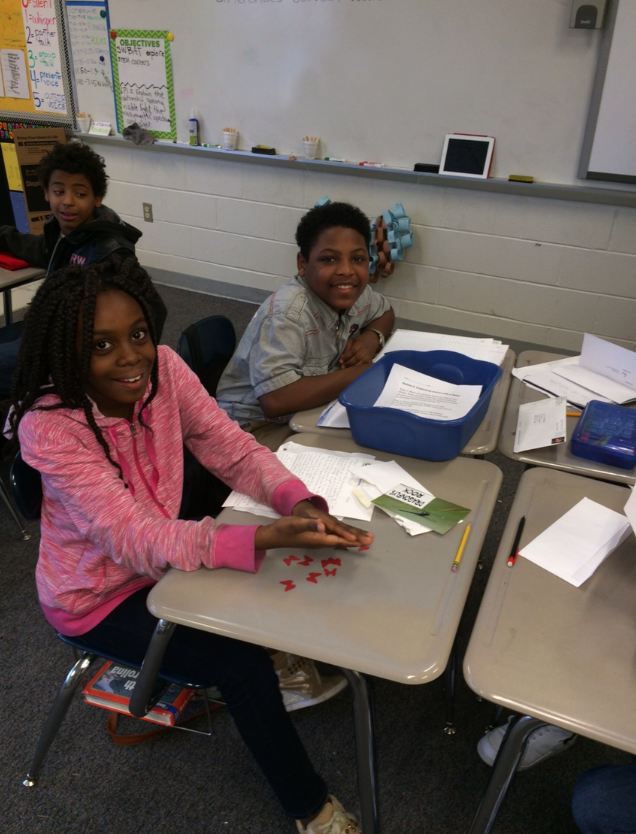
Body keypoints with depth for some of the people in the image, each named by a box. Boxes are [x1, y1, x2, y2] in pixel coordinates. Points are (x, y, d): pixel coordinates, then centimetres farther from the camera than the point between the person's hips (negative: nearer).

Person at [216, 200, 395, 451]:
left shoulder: (352, 293, -3)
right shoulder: (287, 312, -27)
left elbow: (385, 312, 19)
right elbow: (275, 400, -38)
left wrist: (371, 337, -7)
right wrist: (362, 372, -27)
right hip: (256, 427, -8)